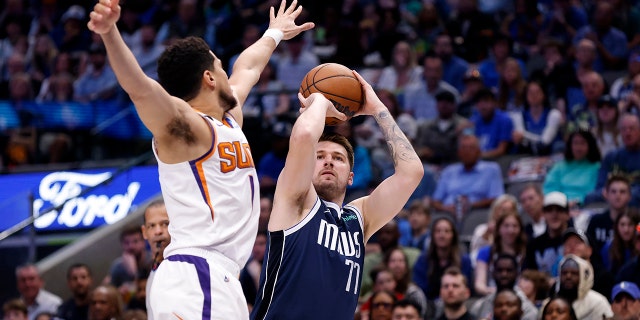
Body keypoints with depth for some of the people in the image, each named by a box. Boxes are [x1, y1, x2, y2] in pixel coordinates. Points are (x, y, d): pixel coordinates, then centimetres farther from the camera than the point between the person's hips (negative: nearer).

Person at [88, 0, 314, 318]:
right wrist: (109, 33, -42)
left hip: (220, 279, 10)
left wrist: (274, 35, 59)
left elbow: (247, 68, 41)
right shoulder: (183, 125, -7)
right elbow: (140, 88, -26)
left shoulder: (230, 118, 21)